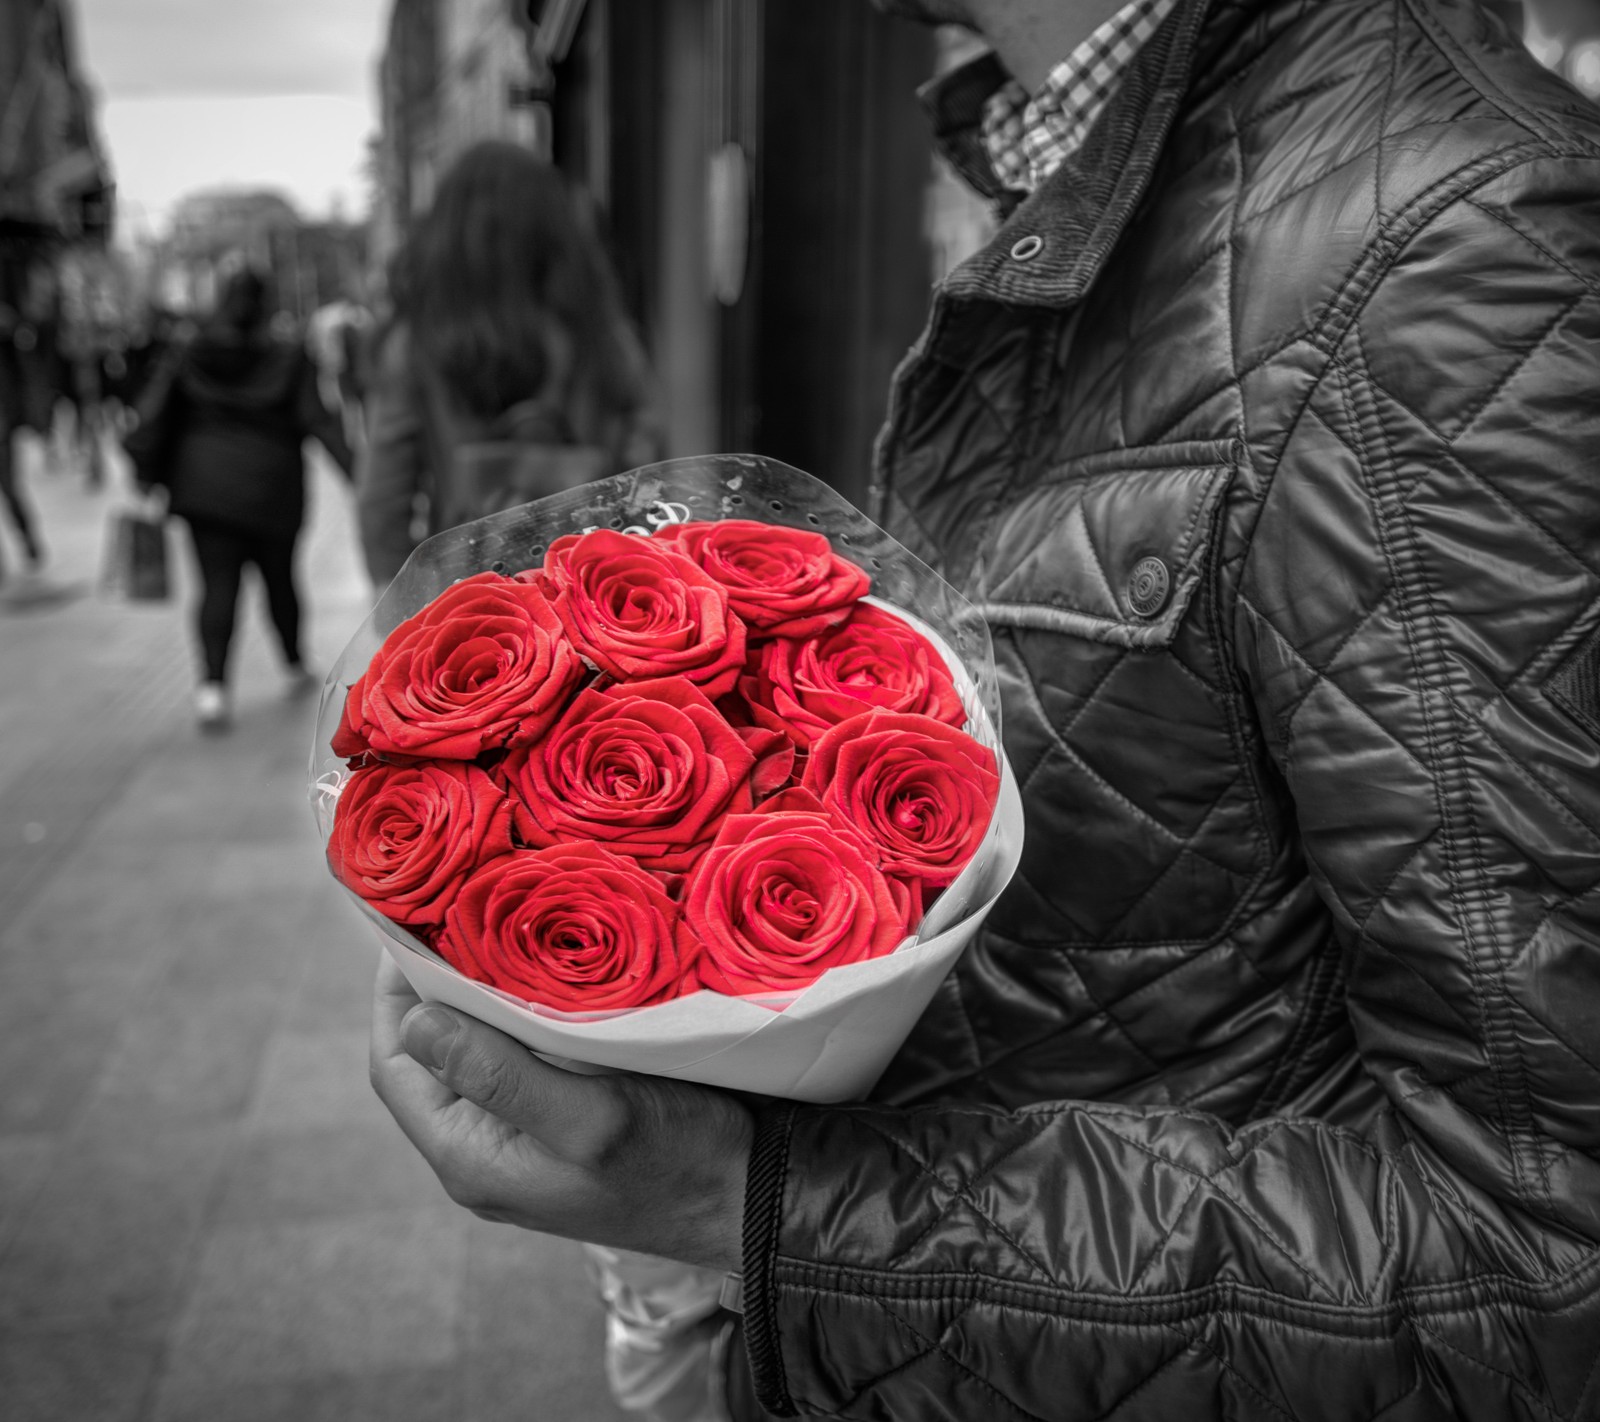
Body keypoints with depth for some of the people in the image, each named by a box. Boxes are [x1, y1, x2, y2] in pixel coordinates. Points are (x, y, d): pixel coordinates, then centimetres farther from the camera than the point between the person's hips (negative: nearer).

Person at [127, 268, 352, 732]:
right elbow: (320, 421, -8)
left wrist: (146, 476, 2)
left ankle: (212, 681, -19)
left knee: (217, 585, -1)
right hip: (272, 489, -1)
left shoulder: (188, 357, 3)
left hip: (205, 487, 1)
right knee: (279, 577, 16)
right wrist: (356, 473, -7)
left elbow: (153, 418, -2)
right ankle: (296, 666, 31)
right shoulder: (289, 359, -4)